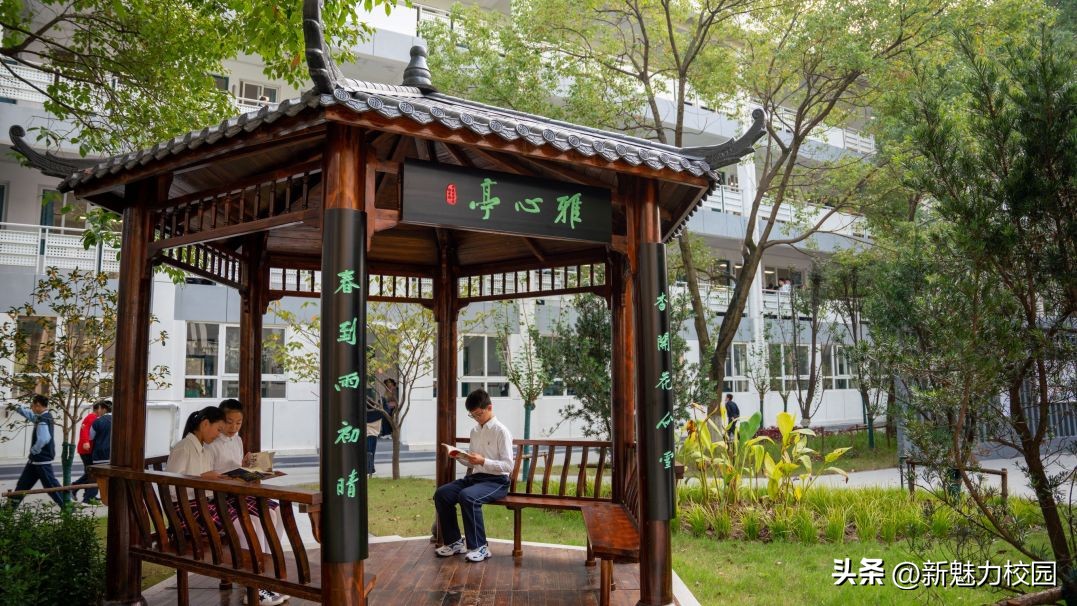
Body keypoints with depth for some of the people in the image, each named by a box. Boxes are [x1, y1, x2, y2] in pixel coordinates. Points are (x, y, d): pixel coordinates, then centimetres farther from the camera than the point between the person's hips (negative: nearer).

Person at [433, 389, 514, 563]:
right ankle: (454, 541, -1)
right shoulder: (474, 431, 14)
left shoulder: (501, 432, -9)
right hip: (474, 477, 7)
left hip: (496, 481, -7)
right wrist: (460, 457, 0)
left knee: (467, 496, -34)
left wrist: (483, 461, -25)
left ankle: (479, 547, -21)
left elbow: (508, 466, -15)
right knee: (441, 493, -14)